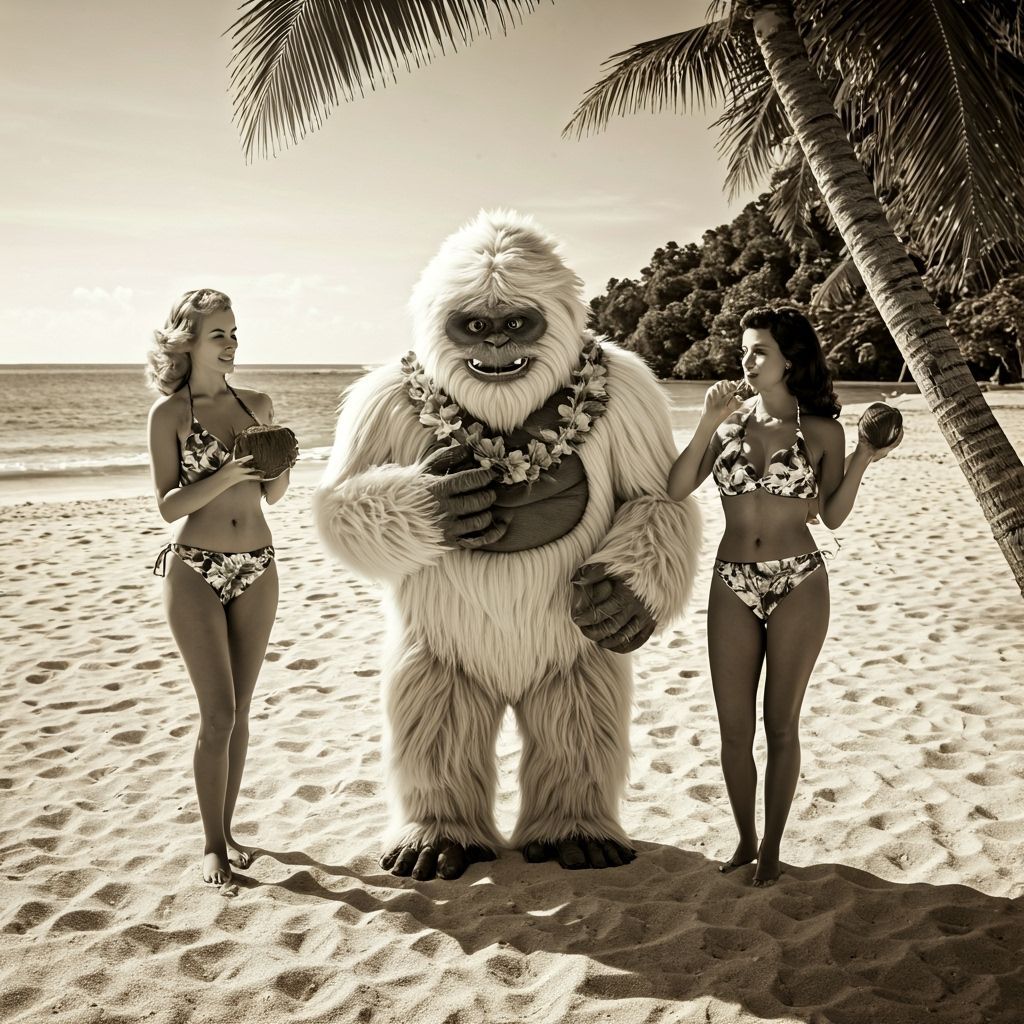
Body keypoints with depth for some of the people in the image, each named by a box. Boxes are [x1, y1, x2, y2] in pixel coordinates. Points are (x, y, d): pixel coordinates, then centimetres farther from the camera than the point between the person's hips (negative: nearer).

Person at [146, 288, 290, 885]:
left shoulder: (258, 406, 9)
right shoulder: (170, 414, -2)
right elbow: (168, 505, -7)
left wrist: (280, 464, -7)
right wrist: (225, 476, -21)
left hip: (258, 569, 4)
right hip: (195, 572, -4)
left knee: (239, 712, 9)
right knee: (218, 714, -5)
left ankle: (228, 829, 23)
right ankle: (213, 844, 10)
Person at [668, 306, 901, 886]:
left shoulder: (821, 431, 0)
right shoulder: (731, 419, 4)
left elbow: (833, 516, 3)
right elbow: (676, 490, -3)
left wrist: (862, 461, -9)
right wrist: (707, 425, -10)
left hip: (798, 586, -2)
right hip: (732, 585, 2)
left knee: (782, 725, 6)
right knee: (734, 728, 6)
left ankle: (772, 848, 22)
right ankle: (745, 840, 26)